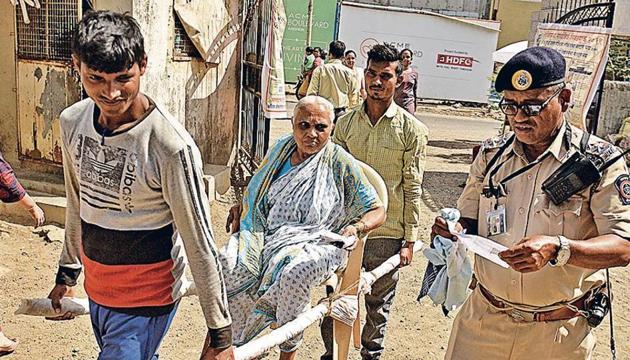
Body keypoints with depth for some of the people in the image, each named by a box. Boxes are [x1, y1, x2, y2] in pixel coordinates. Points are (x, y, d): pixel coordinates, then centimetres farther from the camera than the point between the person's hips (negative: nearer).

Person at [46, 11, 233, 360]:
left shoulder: (171, 146, -26)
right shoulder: (72, 121, -5)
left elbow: (200, 244, -20)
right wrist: (67, 274, 19)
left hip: (146, 300, -6)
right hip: (96, 288, 7)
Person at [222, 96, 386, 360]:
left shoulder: (340, 162, -3)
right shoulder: (281, 149, 10)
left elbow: (377, 211, 0)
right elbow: (260, 191, 29)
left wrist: (357, 227, -19)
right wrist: (242, 205, 10)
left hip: (314, 241, -4)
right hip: (268, 234, 4)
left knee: (293, 273, -37)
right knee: (228, 261, -24)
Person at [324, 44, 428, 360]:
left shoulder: (412, 130, -6)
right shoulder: (346, 123, 4)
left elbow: (413, 189, -4)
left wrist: (410, 240, -4)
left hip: (386, 233, -3)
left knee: (378, 304, 13)